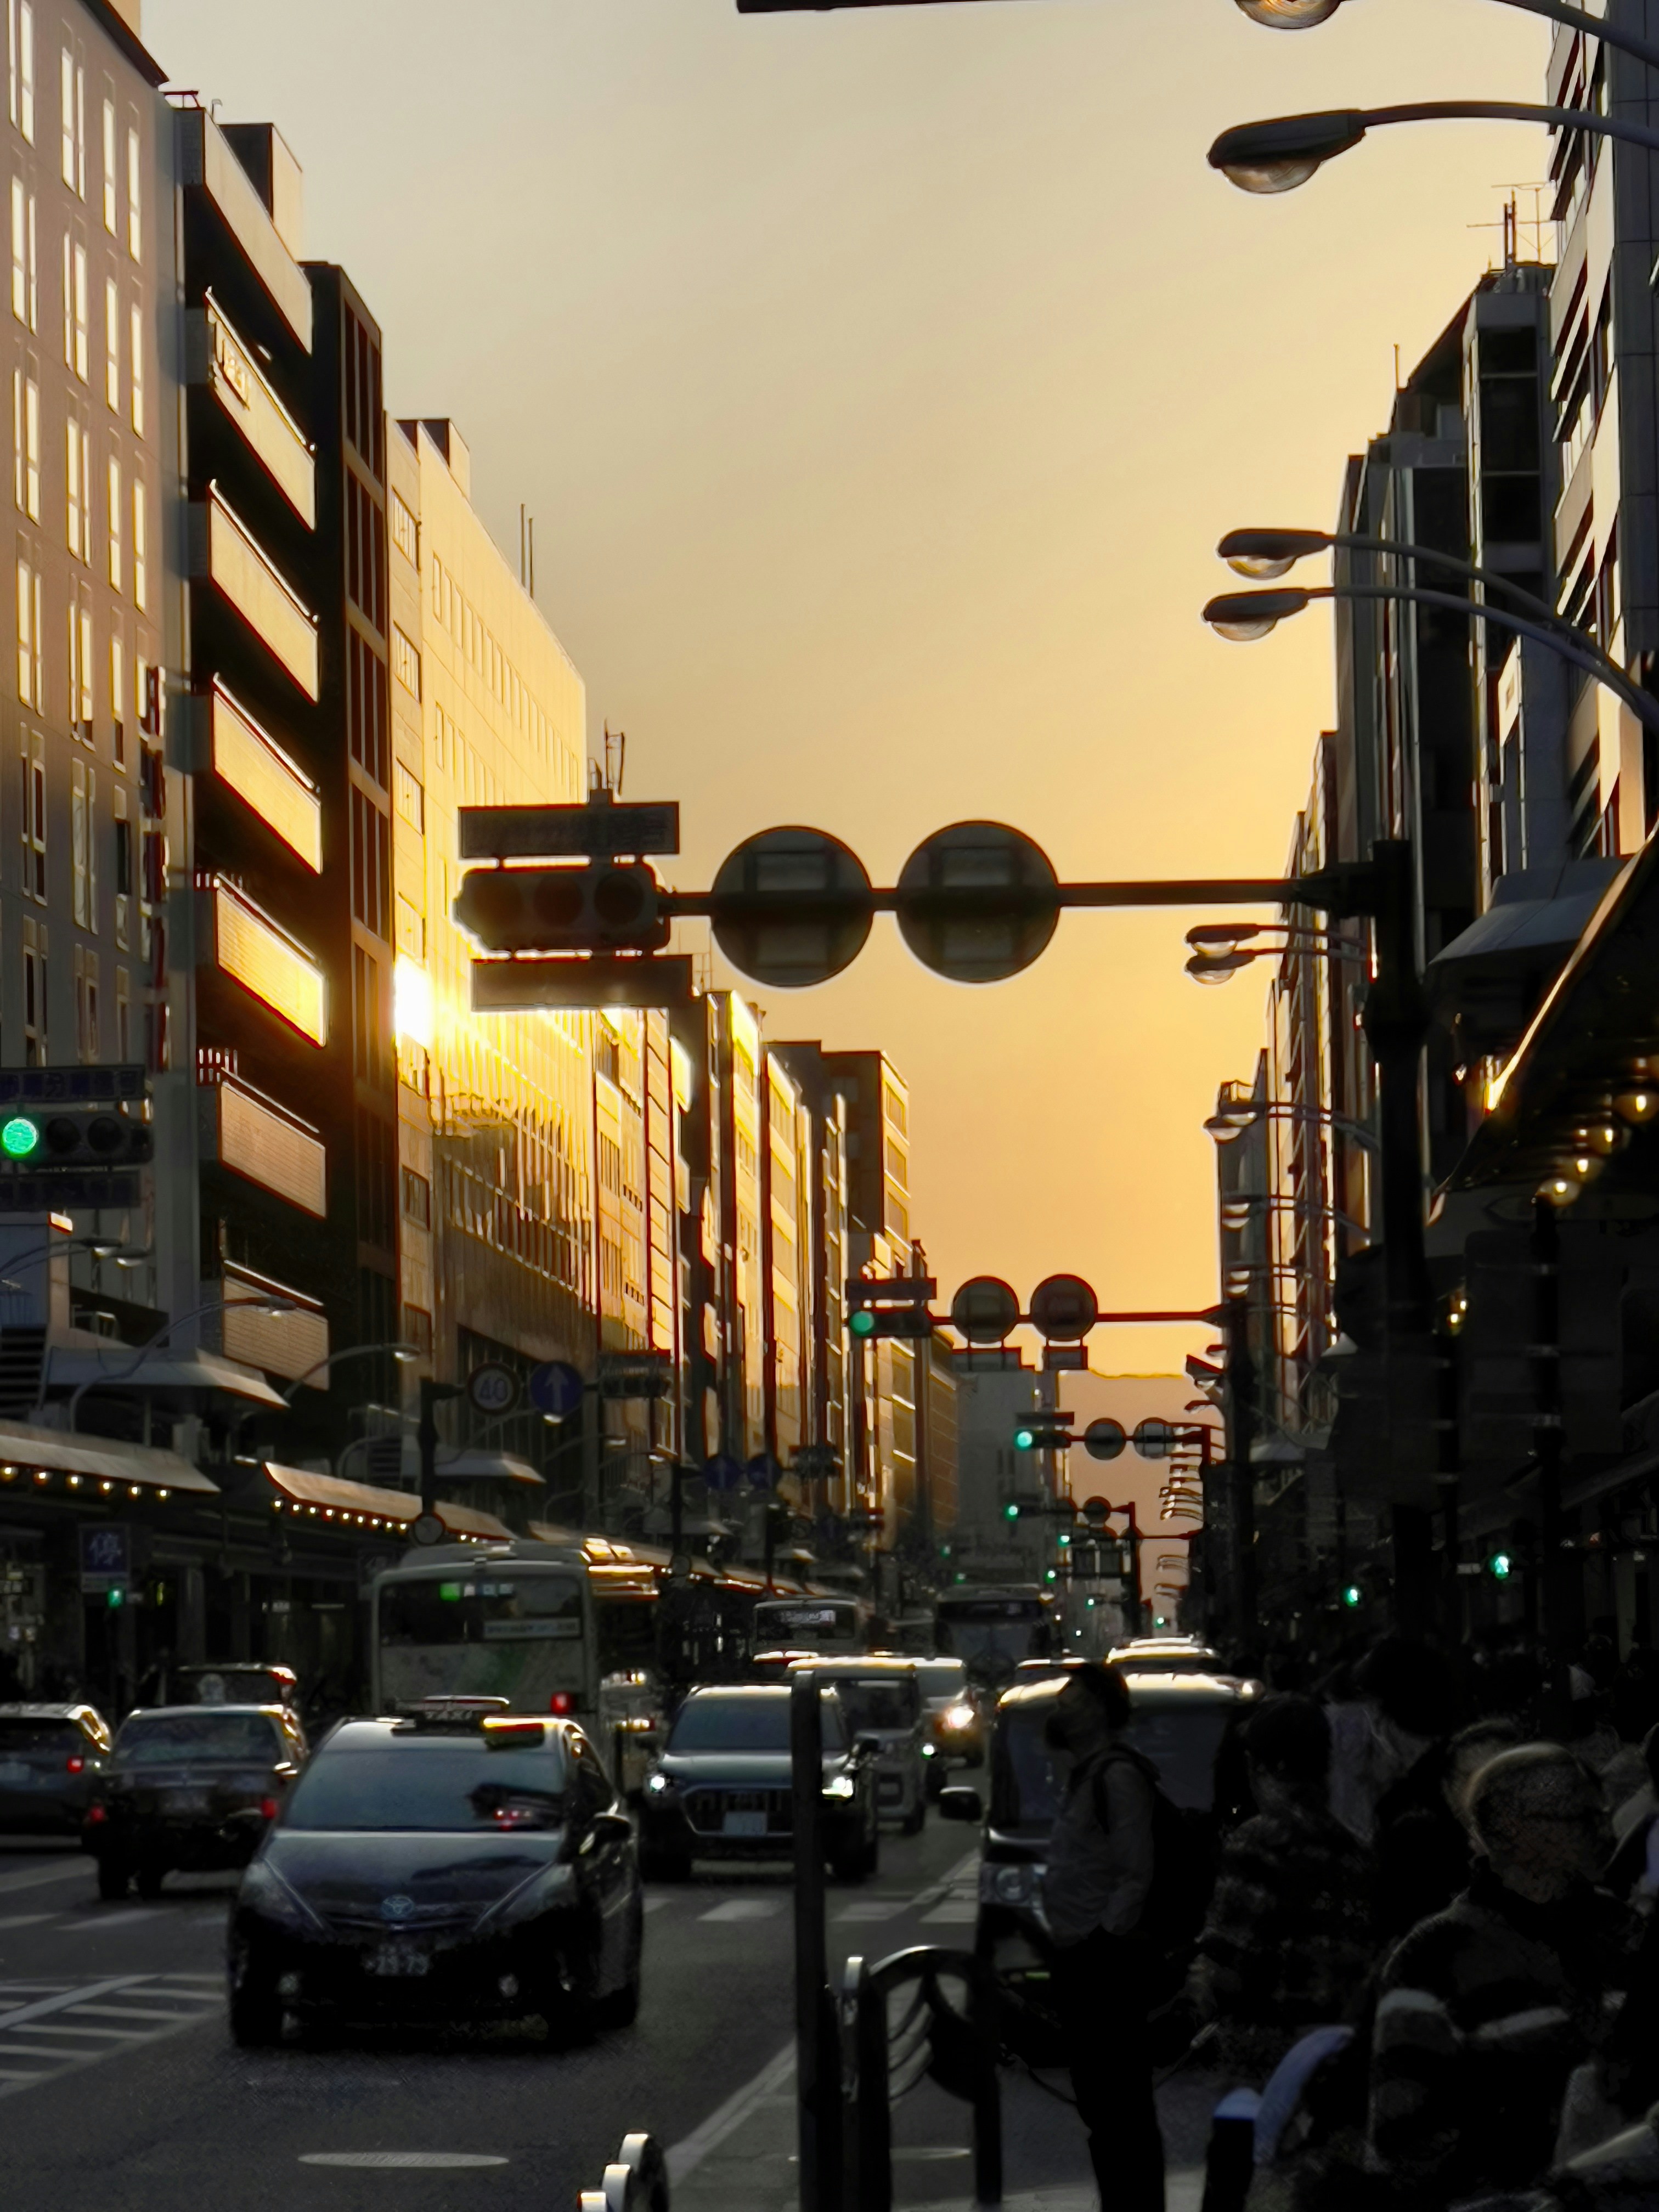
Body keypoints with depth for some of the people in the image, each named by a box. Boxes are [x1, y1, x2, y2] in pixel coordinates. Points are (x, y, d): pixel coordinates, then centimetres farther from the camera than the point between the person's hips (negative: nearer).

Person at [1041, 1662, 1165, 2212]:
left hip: (1108, 1962, -10)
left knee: (1124, 2109, -8)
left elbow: (1135, 1875, -18)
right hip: (1084, 1961, 10)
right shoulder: (1086, 1774, 17)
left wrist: (1105, 1939, -19)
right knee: (1101, 2107, 15)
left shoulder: (1118, 1775, -13)